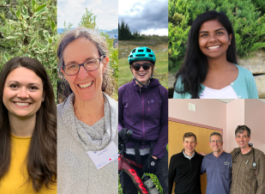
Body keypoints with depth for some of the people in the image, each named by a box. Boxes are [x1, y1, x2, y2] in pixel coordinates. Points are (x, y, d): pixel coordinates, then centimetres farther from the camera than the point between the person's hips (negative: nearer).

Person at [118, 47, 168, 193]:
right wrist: (121, 131, -18)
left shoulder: (162, 92, -5)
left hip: (155, 148, 0)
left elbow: (165, 125, -2)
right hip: (130, 151, 1)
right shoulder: (123, 91, -5)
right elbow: (117, 119, 5)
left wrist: (156, 154, -8)